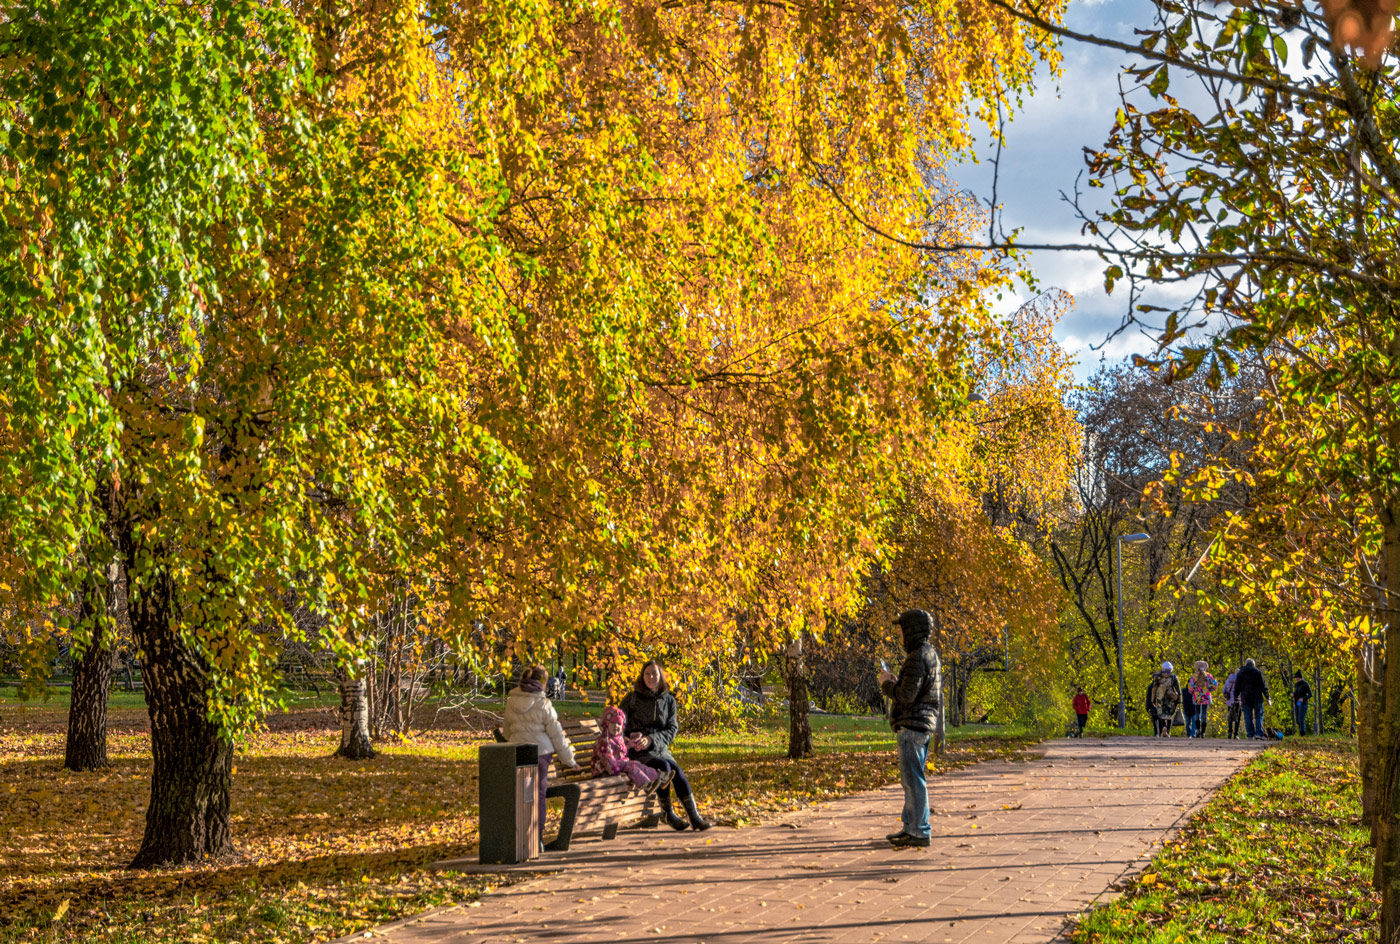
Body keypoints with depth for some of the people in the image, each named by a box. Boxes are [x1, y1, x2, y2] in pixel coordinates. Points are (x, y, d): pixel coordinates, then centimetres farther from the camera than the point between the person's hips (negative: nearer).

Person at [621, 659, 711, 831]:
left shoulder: (668, 700, 10)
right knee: (664, 766, -30)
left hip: (659, 748, 3)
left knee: (677, 772, -24)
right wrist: (629, 740, -17)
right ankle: (668, 814, -16)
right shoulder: (632, 698, 3)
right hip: (637, 752, -3)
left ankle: (695, 817, -23)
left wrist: (651, 739, -15)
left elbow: (672, 729, 3)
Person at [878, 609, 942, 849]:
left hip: (912, 725, -10)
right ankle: (910, 827, 23)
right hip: (924, 722, 11)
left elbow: (906, 696, -22)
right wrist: (896, 683, 13)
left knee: (913, 780, -7)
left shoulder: (917, 658, -17)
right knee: (912, 779, 16)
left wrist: (887, 683, -6)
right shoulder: (931, 655, 15)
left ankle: (919, 833, -4)